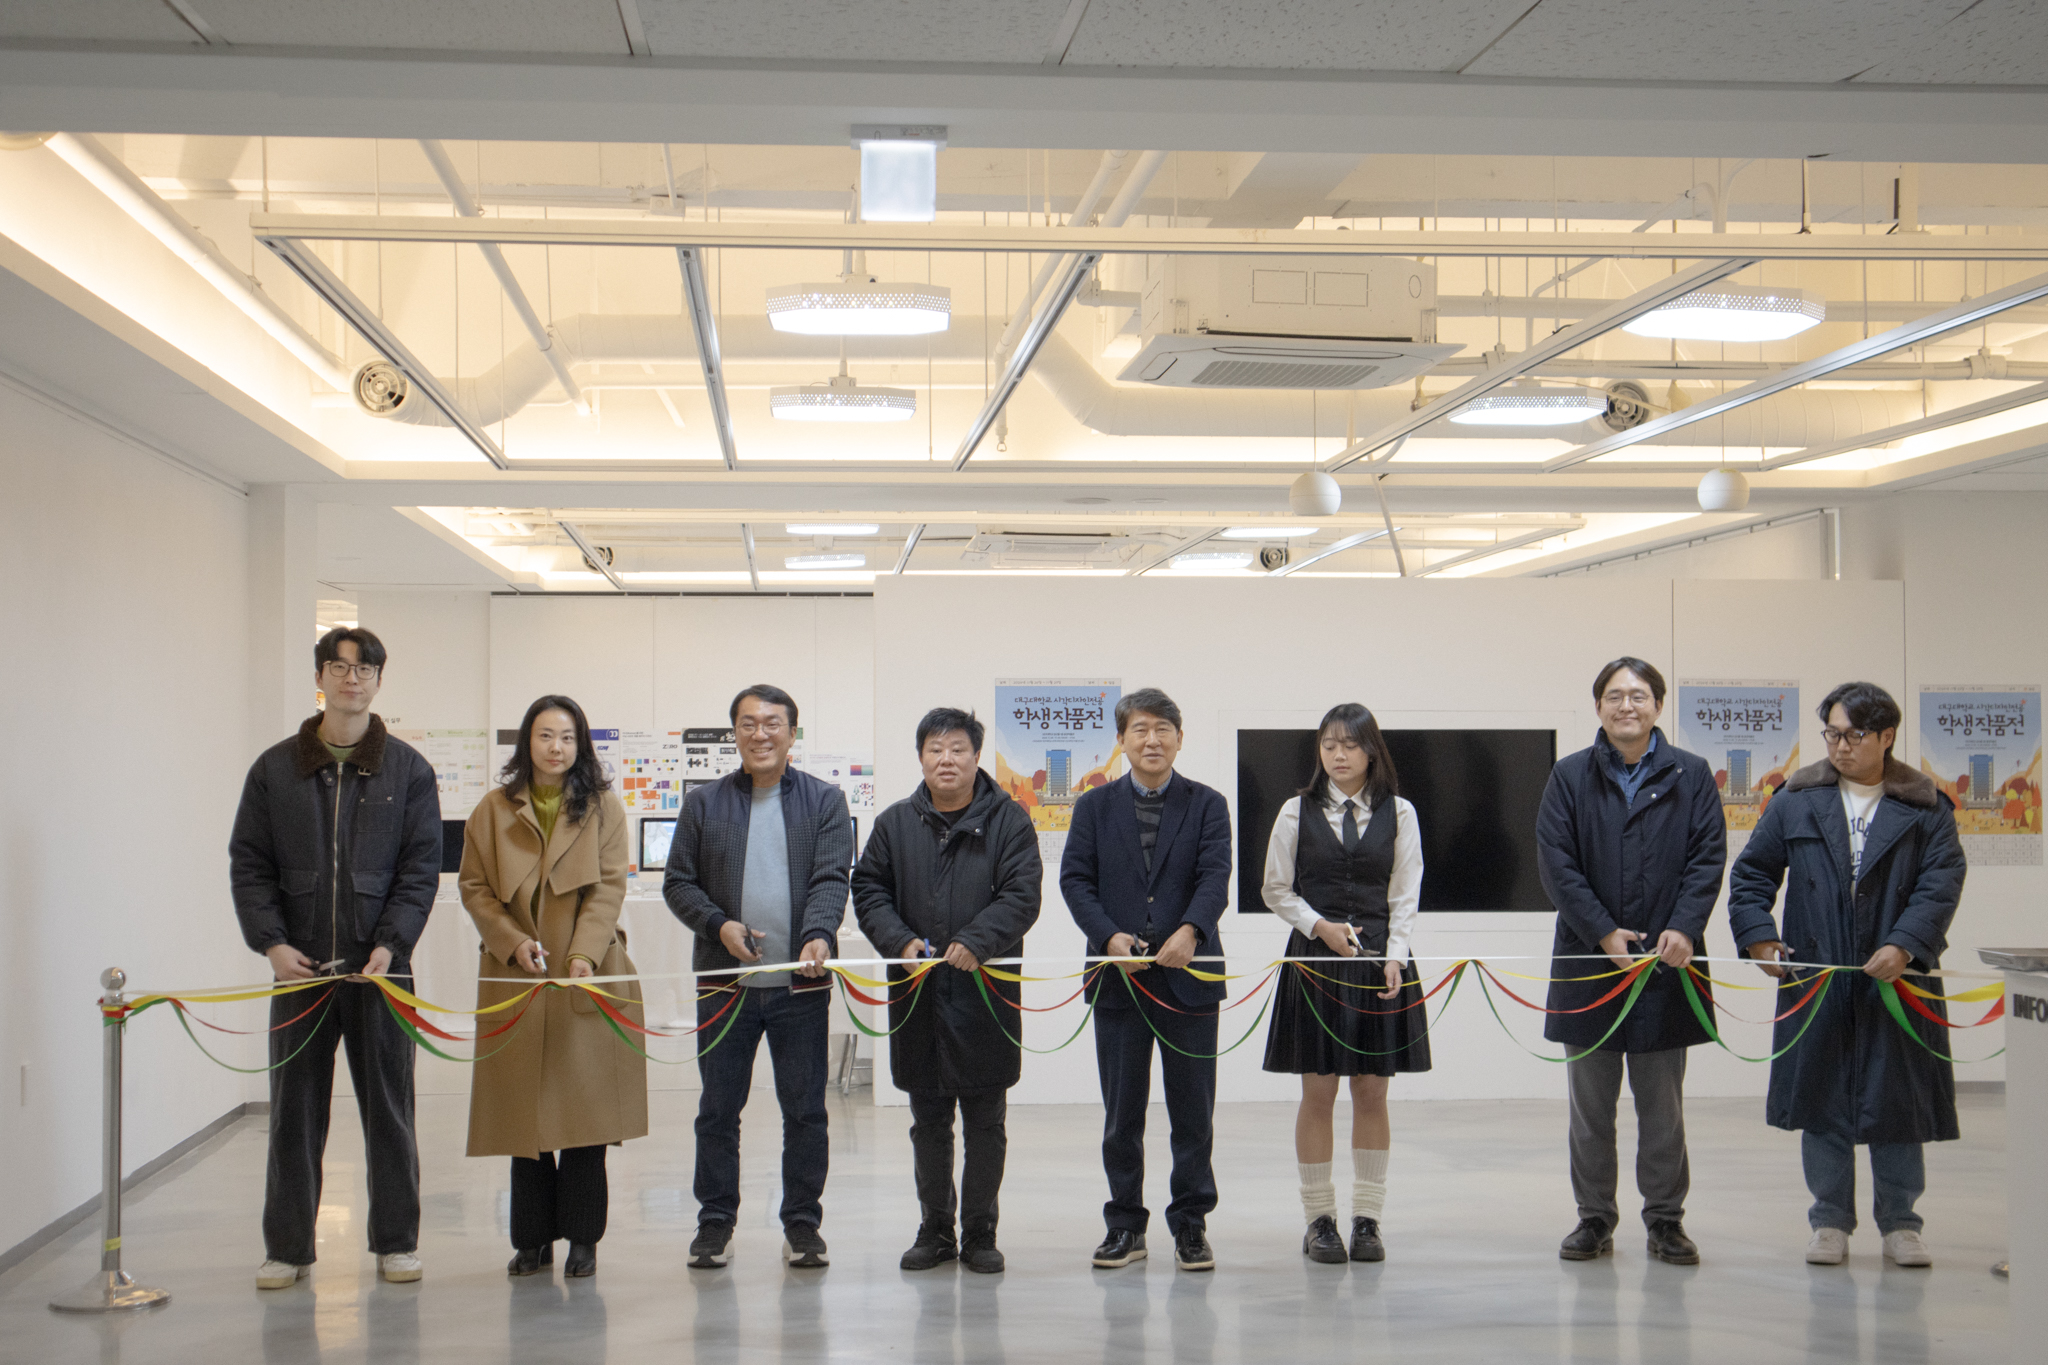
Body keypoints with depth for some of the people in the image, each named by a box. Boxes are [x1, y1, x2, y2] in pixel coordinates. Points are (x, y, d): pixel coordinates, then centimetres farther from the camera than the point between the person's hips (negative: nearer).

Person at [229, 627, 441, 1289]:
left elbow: (421, 868, 0)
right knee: (295, 1110, 5)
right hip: (298, 965, 1)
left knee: (388, 1107, 6)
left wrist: (389, 945, -12)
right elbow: (248, 864, 5)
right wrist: (271, 942, -9)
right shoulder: (275, 769, 7)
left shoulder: (408, 770, 5)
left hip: (380, 964, -1)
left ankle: (396, 1241, 16)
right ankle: (287, 1247, 14)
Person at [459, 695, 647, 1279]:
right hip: (516, 979, 1)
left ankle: (582, 1238, 7)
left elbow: (609, 887, -2)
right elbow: (474, 888, 5)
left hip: (588, 979, -1)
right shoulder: (494, 810, 7)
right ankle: (532, 1239, 12)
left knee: (586, 1108, -2)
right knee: (526, 1111, 3)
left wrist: (584, 955, -15)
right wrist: (514, 942, -9)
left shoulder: (603, 807, 5)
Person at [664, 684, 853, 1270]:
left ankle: (803, 1223, 15)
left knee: (805, 1110, 5)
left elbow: (831, 879, -5)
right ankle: (715, 1222, 16)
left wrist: (819, 935, -23)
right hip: (724, 981, 1)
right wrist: (719, 924, -10)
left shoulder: (824, 802, 5)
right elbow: (678, 883, 8)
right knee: (718, 1110, 5)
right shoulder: (704, 804, 8)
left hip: (801, 983, -1)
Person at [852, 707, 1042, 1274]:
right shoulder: (896, 823, 9)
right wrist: (901, 941, -9)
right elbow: (869, 890, 8)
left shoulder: (1008, 820, 1)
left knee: (985, 1121, 5)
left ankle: (979, 1231, 15)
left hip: (986, 994, -2)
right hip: (917, 995, 2)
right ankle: (935, 1228, 21)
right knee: (928, 1120, 10)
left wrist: (975, 942, -21)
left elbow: (1021, 895, -7)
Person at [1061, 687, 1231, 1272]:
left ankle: (1191, 1224, 14)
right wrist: (1110, 936, -16)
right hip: (1118, 977, 1)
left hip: (1189, 975, -1)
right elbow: (1075, 879, 1)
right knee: (1121, 1112, 6)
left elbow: (1215, 877, -8)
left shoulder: (1207, 805, 6)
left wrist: (1190, 930, -26)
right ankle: (1125, 1225, 16)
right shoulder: (1095, 807, 9)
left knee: (1193, 1109, 4)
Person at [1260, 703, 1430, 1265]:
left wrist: (1394, 956, -8)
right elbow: (1276, 890, 7)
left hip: (1379, 957, 1)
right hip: (1315, 960, -1)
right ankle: (1319, 1219, 7)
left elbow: (1406, 894, 4)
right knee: (1318, 1094, 0)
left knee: (1372, 1094, 3)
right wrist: (1320, 926, -8)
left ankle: (1367, 1219, 9)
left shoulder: (1398, 814, 6)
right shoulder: (1297, 812, 4)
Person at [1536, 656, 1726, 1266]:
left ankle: (1665, 1219, 16)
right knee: (1590, 1105, 8)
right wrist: (1604, 932, -13)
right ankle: (1594, 1217, 17)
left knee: (1662, 1105, 7)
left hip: (1666, 964, 0)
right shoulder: (1570, 776, 3)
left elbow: (1708, 858, -2)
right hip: (1590, 962, 0)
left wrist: (1684, 928, -17)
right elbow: (1556, 865, -3)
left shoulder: (1691, 775, 4)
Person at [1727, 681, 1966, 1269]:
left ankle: (1900, 1223, 15)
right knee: (1822, 1098, 4)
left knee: (1899, 1101, 3)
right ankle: (1830, 1222, 15)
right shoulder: (1796, 801, 7)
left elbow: (1941, 884, -5)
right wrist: (1760, 938, -4)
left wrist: (1904, 945, -18)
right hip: (1816, 979, 1)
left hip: (1896, 979, -1)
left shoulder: (1926, 807, 4)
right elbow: (1752, 873, 10)